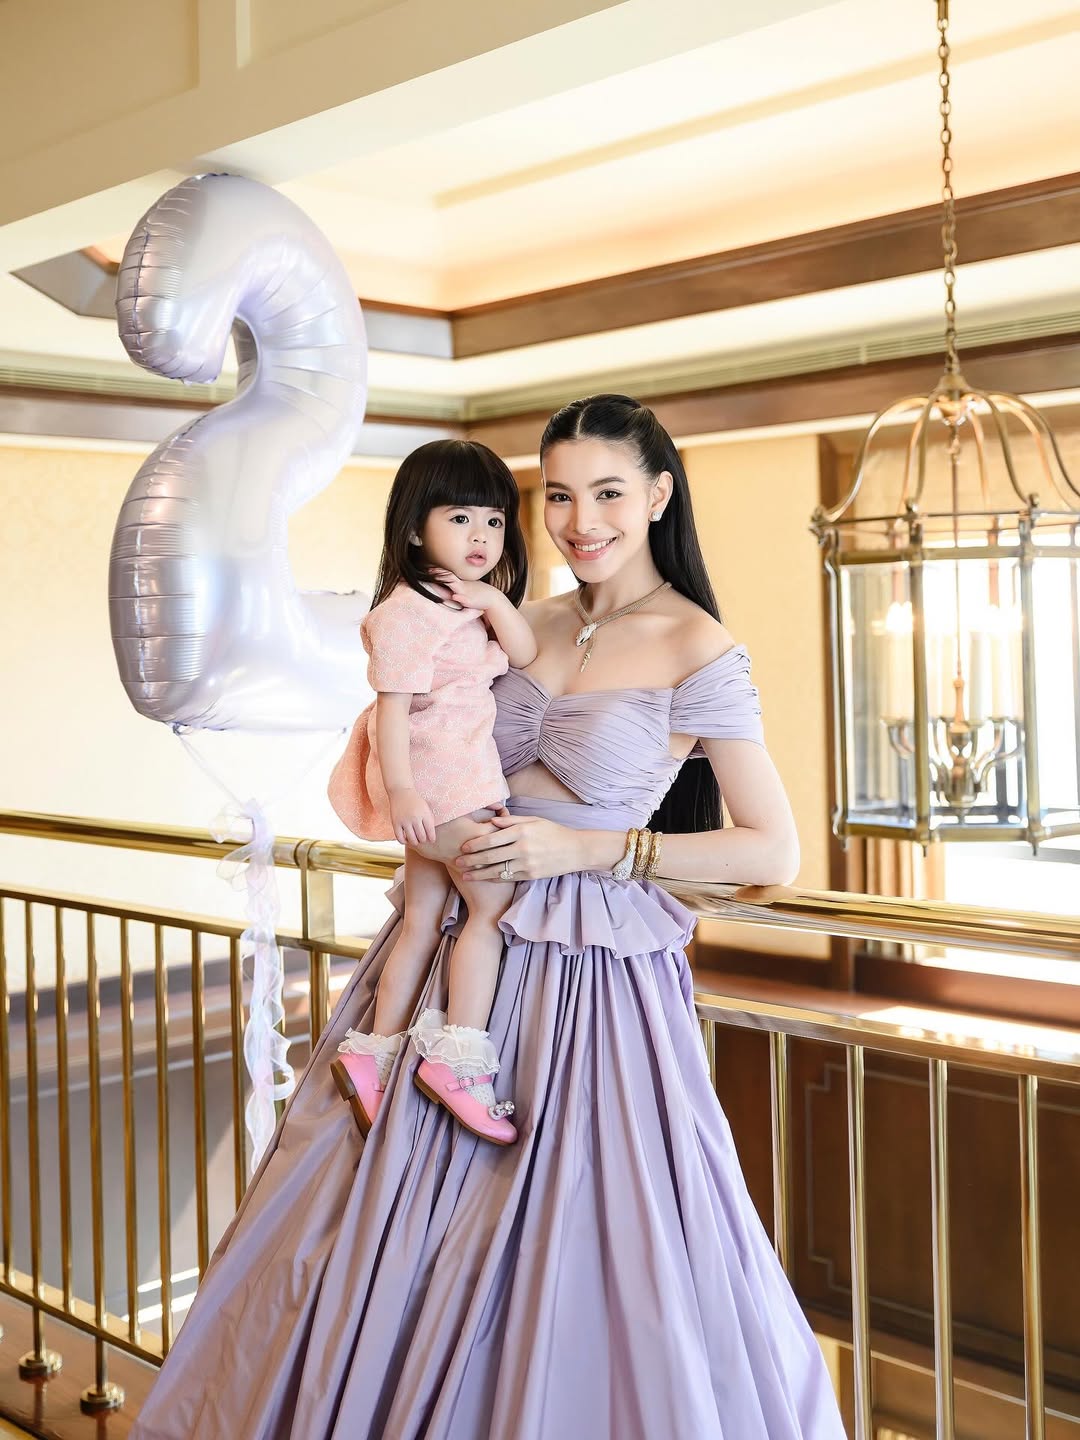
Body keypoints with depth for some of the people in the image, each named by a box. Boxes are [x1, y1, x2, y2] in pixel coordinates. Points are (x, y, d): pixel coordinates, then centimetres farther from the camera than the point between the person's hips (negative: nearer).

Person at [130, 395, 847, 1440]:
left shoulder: (699, 653, -11)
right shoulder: (526, 625, 7)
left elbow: (774, 853, -12)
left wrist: (586, 848, -16)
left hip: (596, 971, -6)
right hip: (469, 947, 6)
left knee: (591, 1258, 3)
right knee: (404, 1226, 15)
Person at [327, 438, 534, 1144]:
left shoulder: (477, 603, 15)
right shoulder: (409, 611, -15)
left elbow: (527, 655, 3)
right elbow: (391, 706, -19)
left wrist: (495, 602, -12)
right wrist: (400, 790, -25)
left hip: (468, 779, 10)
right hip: (440, 780, -10)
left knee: (422, 921, 13)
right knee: (497, 899, -12)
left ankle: (375, 1054, 20)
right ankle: (458, 1058, -10)